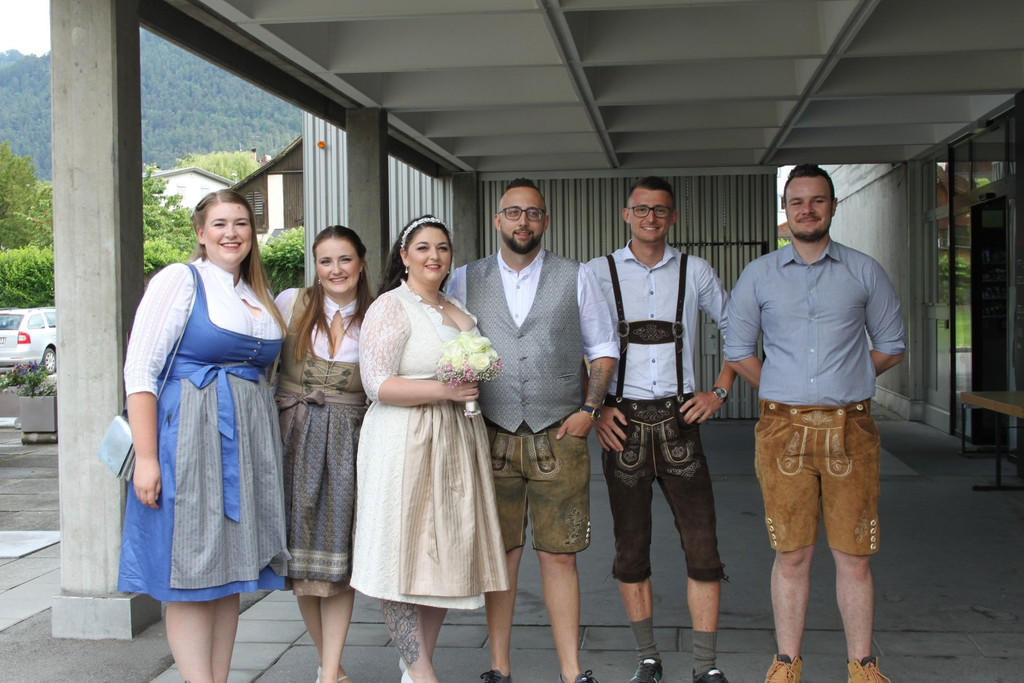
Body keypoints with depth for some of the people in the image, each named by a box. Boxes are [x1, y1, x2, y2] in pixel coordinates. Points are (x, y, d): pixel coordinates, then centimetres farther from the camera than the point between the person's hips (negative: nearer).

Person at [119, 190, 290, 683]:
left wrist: (267, 449, 12)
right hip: (190, 438, -6)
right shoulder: (180, 280, -4)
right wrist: (146, 456, -17)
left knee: (229, 569, 10)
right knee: (191, 573, -3)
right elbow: (139, 370, -10)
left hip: (249, 443, 7)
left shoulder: (260, 297, 16)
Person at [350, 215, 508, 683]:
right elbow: (377, 384, -14)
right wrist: (444, 389, -19)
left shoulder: (459, 312, 18)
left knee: (444, 555, 8)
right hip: (405, 446, -7)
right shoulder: (391, 307, -5)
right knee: (404, 558, -6)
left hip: (456, 444, 7)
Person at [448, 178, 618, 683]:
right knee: (501, 553, 4)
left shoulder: (576, 278, 6)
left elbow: (603, 349, 10)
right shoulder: (466, 280, 8)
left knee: (559, 555, 2)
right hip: (492, 436, 1)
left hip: (559, 436, 0)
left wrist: (589, 409, 0)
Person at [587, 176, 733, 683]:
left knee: (702, 544, -3)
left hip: (680, 418, 1)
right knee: (631, 547, 6)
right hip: (623, 422, 0)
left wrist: (720, 390, 7)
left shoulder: (694, 271, 8)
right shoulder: (598, 273, 4)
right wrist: (593, 407, -4)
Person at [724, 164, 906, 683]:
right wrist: (785, 391, 10)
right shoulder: (758, 275, 8)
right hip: (783, 429, 0)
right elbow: (738, 349, 13)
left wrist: (842, 384, 10)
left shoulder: (864, 272, 7)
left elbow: (891, 346, 14)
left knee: (854, 556, 3)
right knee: (791, 555, 5)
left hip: (850, 430, 0)